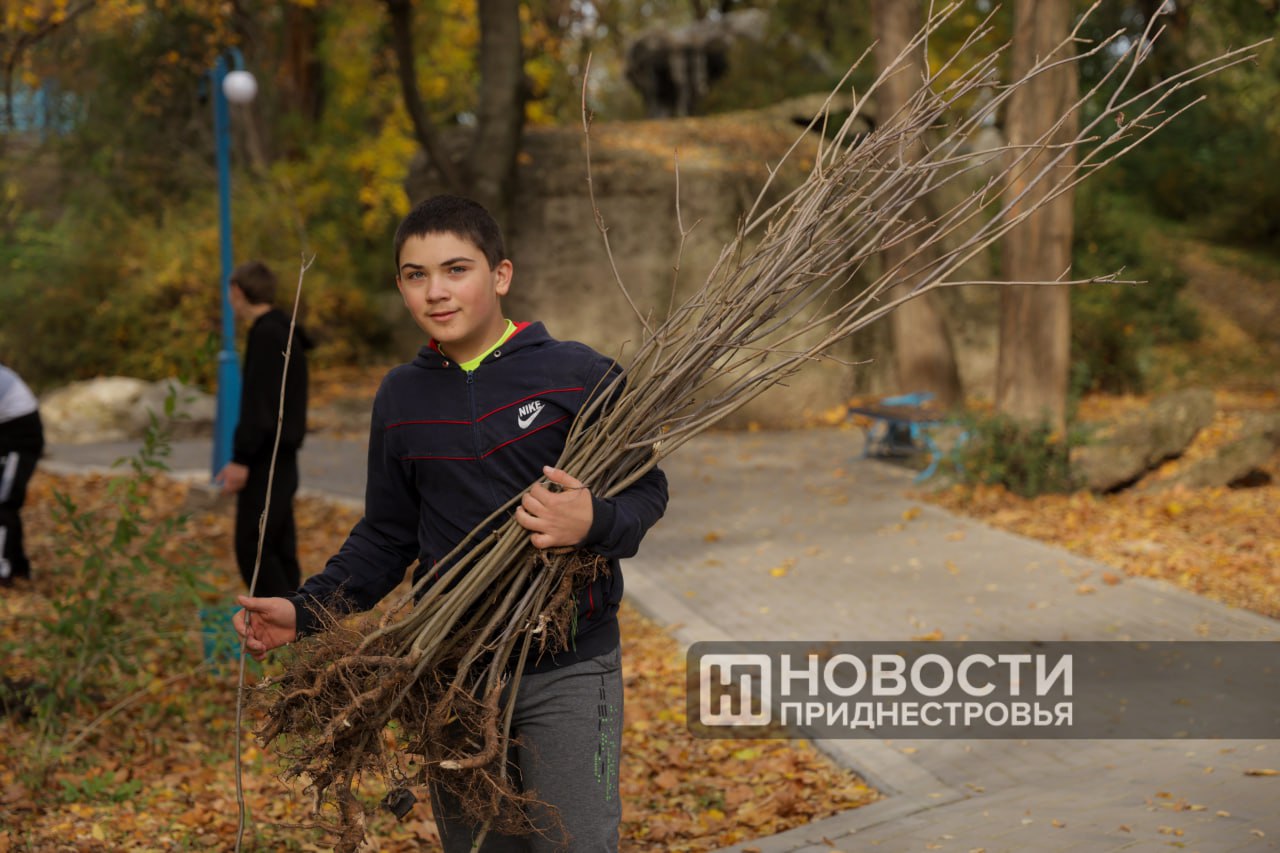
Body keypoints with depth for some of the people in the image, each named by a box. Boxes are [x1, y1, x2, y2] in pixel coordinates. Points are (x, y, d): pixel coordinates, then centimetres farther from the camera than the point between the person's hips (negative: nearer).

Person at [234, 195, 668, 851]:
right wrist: (305, 611, 2)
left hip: (567, 673, -4)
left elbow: (646, 489, -2)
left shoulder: (578, 374, -6)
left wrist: (595, 523, -25)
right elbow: (387, 537, 15)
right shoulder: (401, 396, 8)